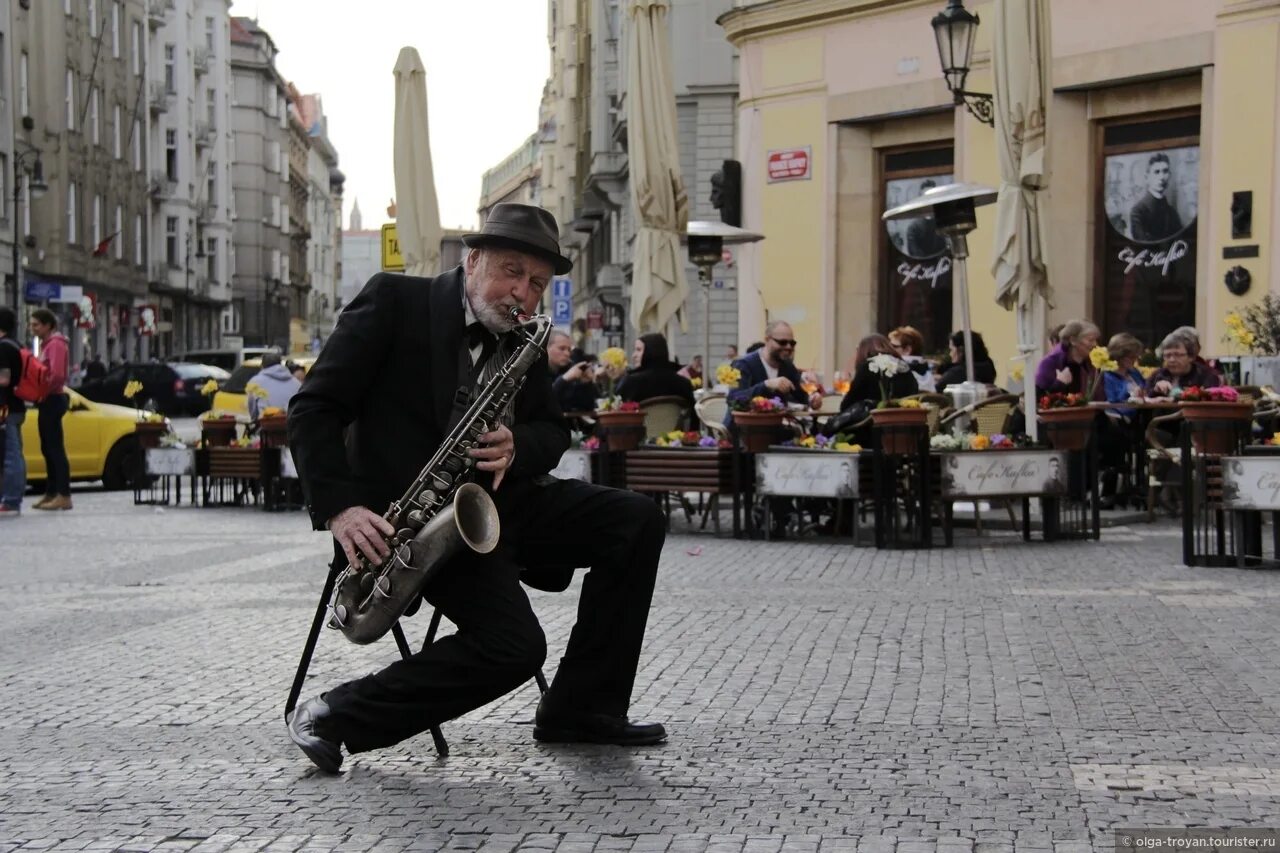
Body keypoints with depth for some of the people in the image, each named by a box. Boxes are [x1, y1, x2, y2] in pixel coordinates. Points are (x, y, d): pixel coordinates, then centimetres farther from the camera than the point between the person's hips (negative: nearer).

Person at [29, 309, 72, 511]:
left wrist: (42, 394, -14)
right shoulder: (47, 343, 19)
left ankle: (64, 496, -12)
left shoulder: (56, 343, -13)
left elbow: (57, 374, -23)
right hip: (48, 401, 10)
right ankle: (51, 493, 17)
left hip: (52, 401, -10)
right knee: (48, 449, 12)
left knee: (56, 448, -10)